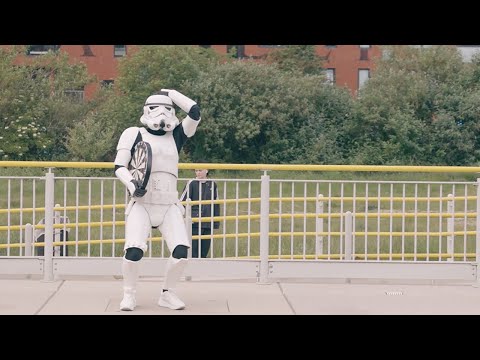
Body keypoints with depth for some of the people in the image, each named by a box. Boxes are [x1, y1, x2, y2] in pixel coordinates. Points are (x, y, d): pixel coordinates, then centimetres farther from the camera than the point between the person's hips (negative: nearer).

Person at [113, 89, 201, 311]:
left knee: (181, 251, -14)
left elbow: (194, 112, 4)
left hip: (169, 206, 3)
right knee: (133, 251, -21)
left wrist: (170, 93, 8)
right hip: (142, 204, -3)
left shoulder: (176, 136, 13)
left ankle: (167, 294, 9)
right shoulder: (134, 134, 4)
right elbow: (119, 166, 0)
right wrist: (132, 184, -18)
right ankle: (129, 295, 3)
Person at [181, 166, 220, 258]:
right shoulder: (192, 183, -3)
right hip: (194, 223, -4)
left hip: (208, 223, 4)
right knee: (193, 252, -7)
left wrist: (216, 222, 15)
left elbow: (216, 205, 16)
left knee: (204, 251, 7)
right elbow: (182, 200, -2)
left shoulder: (212, 185, 8)